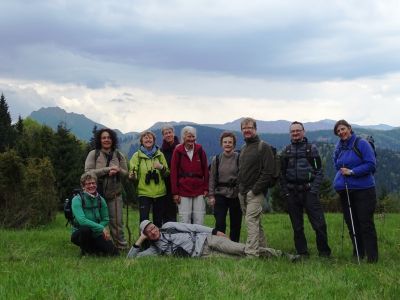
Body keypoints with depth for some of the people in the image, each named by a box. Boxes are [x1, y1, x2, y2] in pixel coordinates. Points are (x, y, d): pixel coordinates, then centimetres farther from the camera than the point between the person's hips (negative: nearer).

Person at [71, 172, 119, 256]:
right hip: (79, 233, -4)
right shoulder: (77, 199, -15)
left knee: (113, 252, -18)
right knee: (85, 229, -39)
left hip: (95, 234, 4)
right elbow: (81, 220, -27)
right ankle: (84, 252, -9)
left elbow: (105, 220, 4)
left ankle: (93, 247, 13)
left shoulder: (100, 200, 0)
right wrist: (101, 228, -30)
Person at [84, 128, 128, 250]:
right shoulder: (93, 154, 1)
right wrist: (107, 169, -18)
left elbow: (125, 173, 10)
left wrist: (118, 170, -14)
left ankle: (121, 246, 6)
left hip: (114, 194, 2)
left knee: (117, 221, 0)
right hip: (97, 193, -2)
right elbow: (88, 171, -11)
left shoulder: (118, 155, 10)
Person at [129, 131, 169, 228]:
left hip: (160, 193, 3)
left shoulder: (160, 154, 9)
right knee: (144, 220, -10)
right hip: (144, 192, -2)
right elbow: (133, 173, -1)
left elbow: (167, 173, 11)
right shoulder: (137, 155, 3)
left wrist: (161, 167, -10)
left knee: (158, 221, 9)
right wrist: (132, 176, -24)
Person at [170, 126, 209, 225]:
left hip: (199, 191, 2)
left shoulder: (200, 150, 6)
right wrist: (175, 192, -4)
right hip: (183, 191, -2)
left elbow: (205, 170, 8)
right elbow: (173, 172, 0)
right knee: (185, 221, -1)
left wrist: (206, 188, 3)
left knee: (199, 220, 2)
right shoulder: (178, 151, 0)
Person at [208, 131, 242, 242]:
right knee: (219, 223, -5)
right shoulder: (217, 159, 5)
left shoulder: (239, 158, -3)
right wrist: (211, 195, 3)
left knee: (236, 224, 7)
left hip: (236, 194, -1)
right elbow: (212, 178, 8)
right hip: (221, 194, 1)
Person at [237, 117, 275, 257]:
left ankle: (251, 253, -19)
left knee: (251, 221, -16)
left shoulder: (264, 147, -5)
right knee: (256, 222, 12)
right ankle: (263, 249, 20)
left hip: (255, 193, -8)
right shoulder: (243, 149, 20)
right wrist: (240, 188, 12)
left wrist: (255, 189, -17)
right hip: (243, 193, 8)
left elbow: (268, 172, -13)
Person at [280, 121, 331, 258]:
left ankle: (324, 252, 5)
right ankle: (302, 253, 15)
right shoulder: (286, 151, 13)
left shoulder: (311, 148, 5)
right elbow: (282, 173, 13)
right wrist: (285, 191, 2)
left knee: (319, 223, -8)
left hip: (309, 191, -3)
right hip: (292, 193, 3)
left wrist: (314, 189, -10)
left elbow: (319, 171, 1)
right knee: (297, 226, 7)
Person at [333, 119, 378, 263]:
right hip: (345, 191, 6)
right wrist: (341, 174, 11)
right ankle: (357, 255, 21)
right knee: (351, 224, 10)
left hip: (363, 190, -6)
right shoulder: (339, 147, 12)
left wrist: (352, 172, -16)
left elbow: (371, 164, -13)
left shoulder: (362, 144, -7)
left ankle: (372, 257, 1)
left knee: (366, 223, -5)